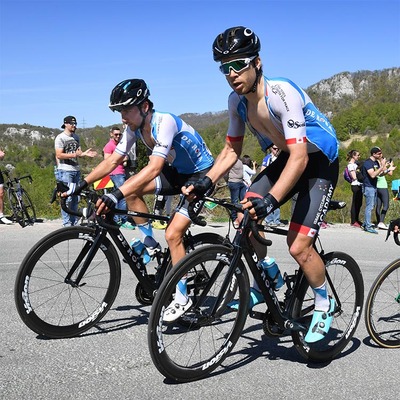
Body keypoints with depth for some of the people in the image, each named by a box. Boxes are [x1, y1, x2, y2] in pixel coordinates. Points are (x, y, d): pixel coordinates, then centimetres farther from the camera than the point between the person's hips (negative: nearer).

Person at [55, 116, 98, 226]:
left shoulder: (76, 137, 16)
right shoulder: (60, 137, -5)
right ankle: (66, 223, -4)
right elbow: (59, 155, -13)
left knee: (75, 198, 9)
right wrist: (74, 155, -21)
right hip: (65, 171, -7)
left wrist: (84, 153, -4)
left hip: (76, 170, 7)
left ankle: (74, 222, 16)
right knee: (67, 198, -9)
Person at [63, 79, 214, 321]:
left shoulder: (164, 122, -31)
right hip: (177, 172, 8)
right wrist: (81, 185, -12)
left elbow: (154, 168, -43)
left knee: (173, 234, -16)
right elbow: (113, 160, -4)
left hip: (201, 175, -7)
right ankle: (150, 243, 6)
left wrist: (116, 195, -51)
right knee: (131, 189, -11)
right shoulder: (135, 128, -7)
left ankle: (182, 298, -1)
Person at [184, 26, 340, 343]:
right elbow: (232, 150, 1)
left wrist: (270, 200, -50)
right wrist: (205, 182, -14)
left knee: (298, 246, -17)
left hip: (320, 162, -7)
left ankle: (324, 303, 12)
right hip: (290, 157, 7)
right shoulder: (237, 101, -9)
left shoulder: (282, 93, -31)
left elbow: (300, 158, -37)